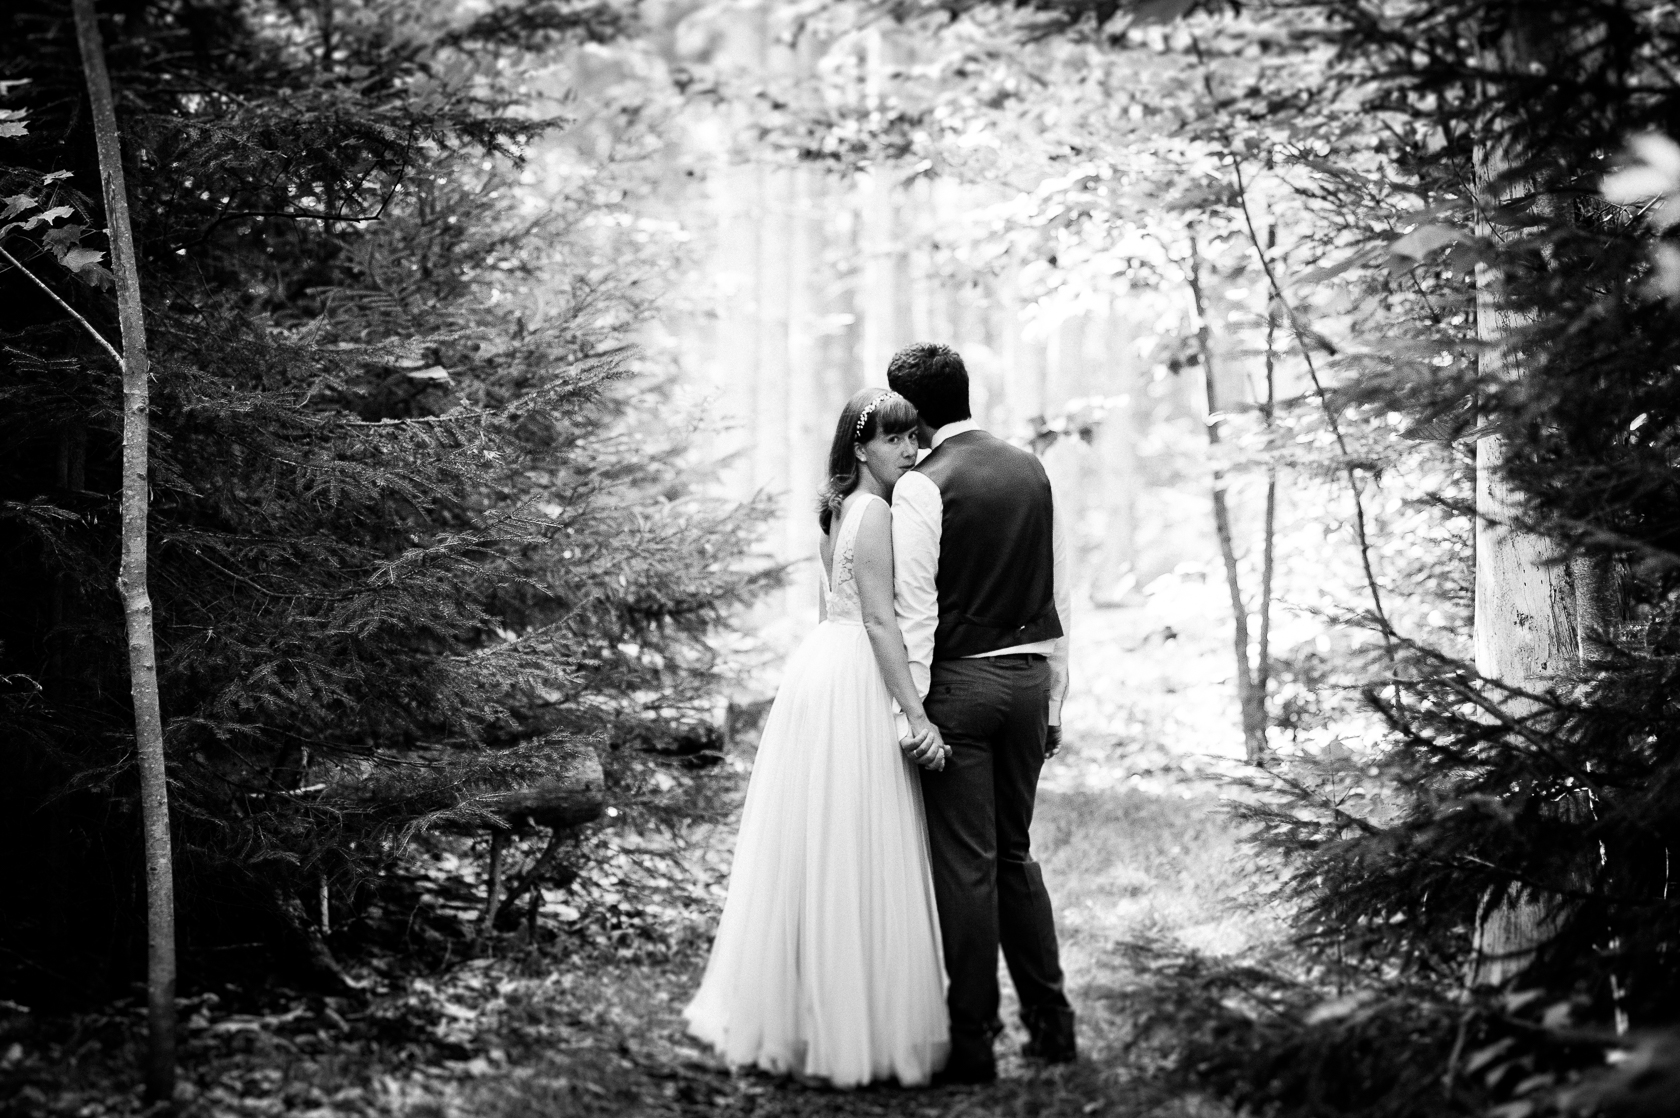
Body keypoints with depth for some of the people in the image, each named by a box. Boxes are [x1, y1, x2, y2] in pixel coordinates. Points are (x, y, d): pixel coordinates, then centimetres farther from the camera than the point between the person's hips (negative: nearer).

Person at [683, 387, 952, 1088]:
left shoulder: (841, 510, 18)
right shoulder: (875, 512, -11)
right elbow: (880, 620, -17)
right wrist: (916, 715, -19)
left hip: (820, 672, 10)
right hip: (854, 687, -10)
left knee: (813, 851, 12)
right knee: (856, 858, -5)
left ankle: (791, 1014, 18)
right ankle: (861, 1028, -1)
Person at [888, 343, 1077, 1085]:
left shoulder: (921, 487, -11)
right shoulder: (1031, 471, 8)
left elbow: (914, 609, -13)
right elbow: (1059, 597, 11)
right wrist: (1053, 700, 17)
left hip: (959, 682, -6)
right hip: (1028, 676, 6)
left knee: (966, 866, 0)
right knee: (1015, 854, 18)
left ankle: (973, 1044, 6)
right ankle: (1050, 1024, 21)